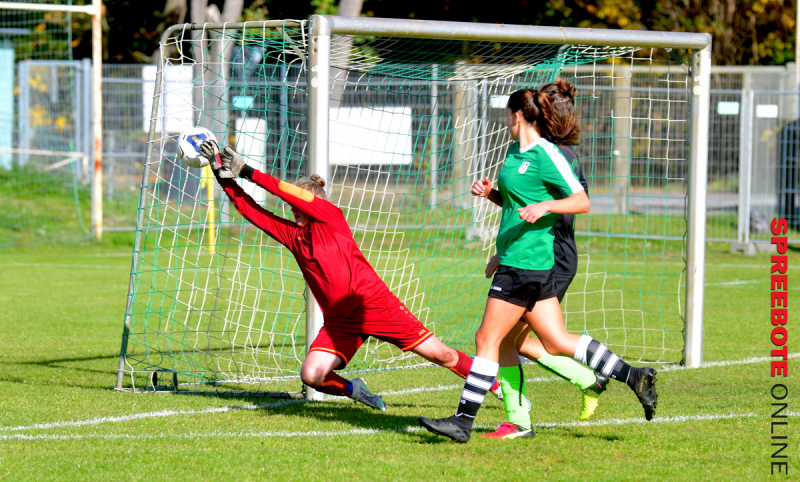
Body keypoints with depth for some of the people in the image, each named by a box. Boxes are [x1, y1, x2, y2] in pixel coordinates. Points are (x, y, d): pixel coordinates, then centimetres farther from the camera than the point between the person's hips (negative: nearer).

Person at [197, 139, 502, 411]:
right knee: (311, 375, -18)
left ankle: (498, 388, 17)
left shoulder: (331, 217, -6)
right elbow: (248, 209, 5)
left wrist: (248, 172, -17)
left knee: (440, 354, -2)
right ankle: (353, 390, 12)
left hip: (374, 303, -5)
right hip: (339, 319, 5)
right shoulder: (290, 233, 8)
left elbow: (293, 193, -18)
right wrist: (224, 175, -5)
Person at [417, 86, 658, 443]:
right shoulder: (515, 152, 15)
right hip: (524, 262, 10)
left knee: (487, 339, -5)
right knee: (557, 341, 11)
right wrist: (489, 192, 9)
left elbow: (582, 202, -12)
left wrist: (545, 206, -26)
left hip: (524, 262, -10)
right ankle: (633, 376, 14)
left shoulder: (545, 155, -12)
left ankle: (464, 421, 0)